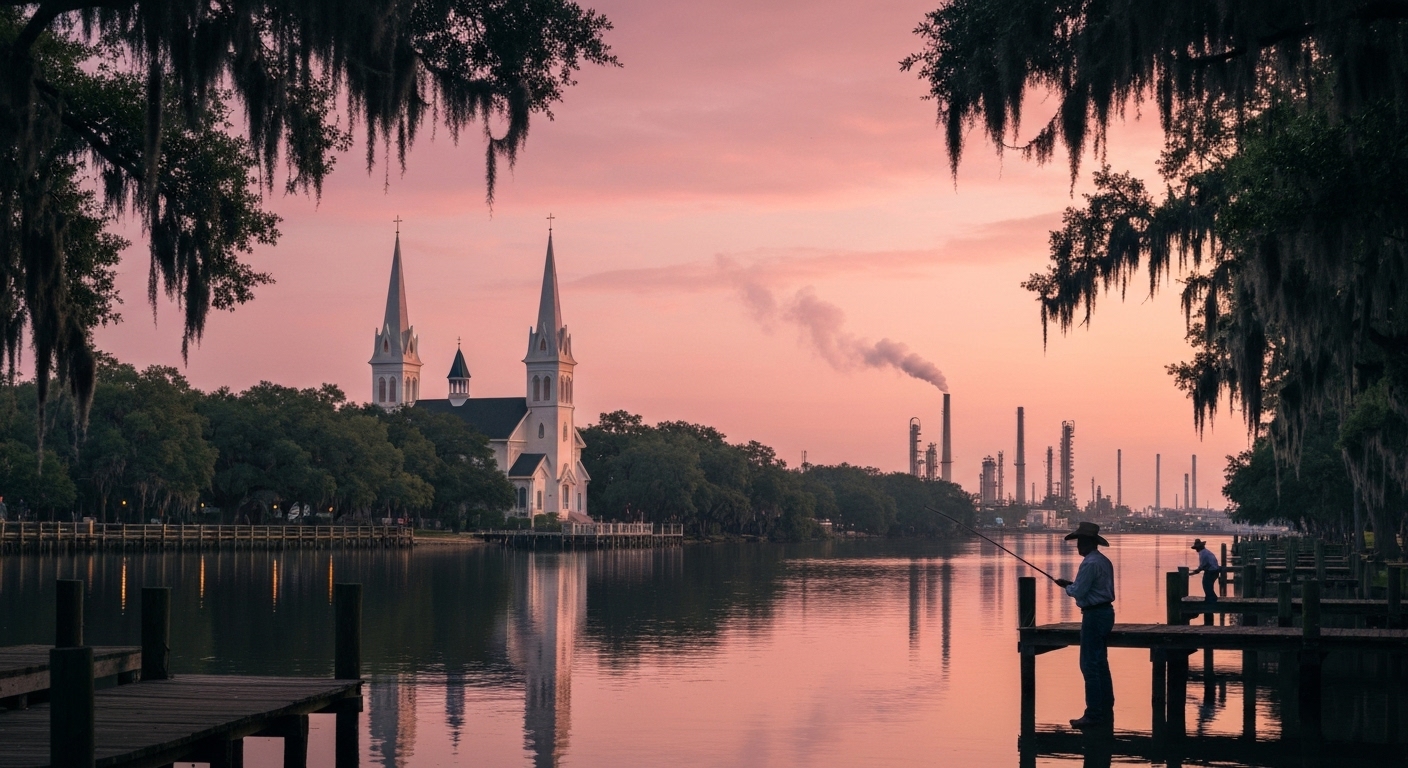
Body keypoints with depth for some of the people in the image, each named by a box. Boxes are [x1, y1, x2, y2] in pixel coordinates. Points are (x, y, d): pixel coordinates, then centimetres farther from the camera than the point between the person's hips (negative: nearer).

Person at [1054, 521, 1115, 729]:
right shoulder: (1104, 561, 14)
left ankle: (1094, 715, -7)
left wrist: (1067, 587, 2)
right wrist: (1072, 586, 13)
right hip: (1106, 612, 10)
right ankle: (1106, 712, 17)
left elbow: (1079, 592, -18)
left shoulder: (1090, 563, -17)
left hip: (1094, 615, -10)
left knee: (1090, 665, -7)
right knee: (1101, 664, 14)